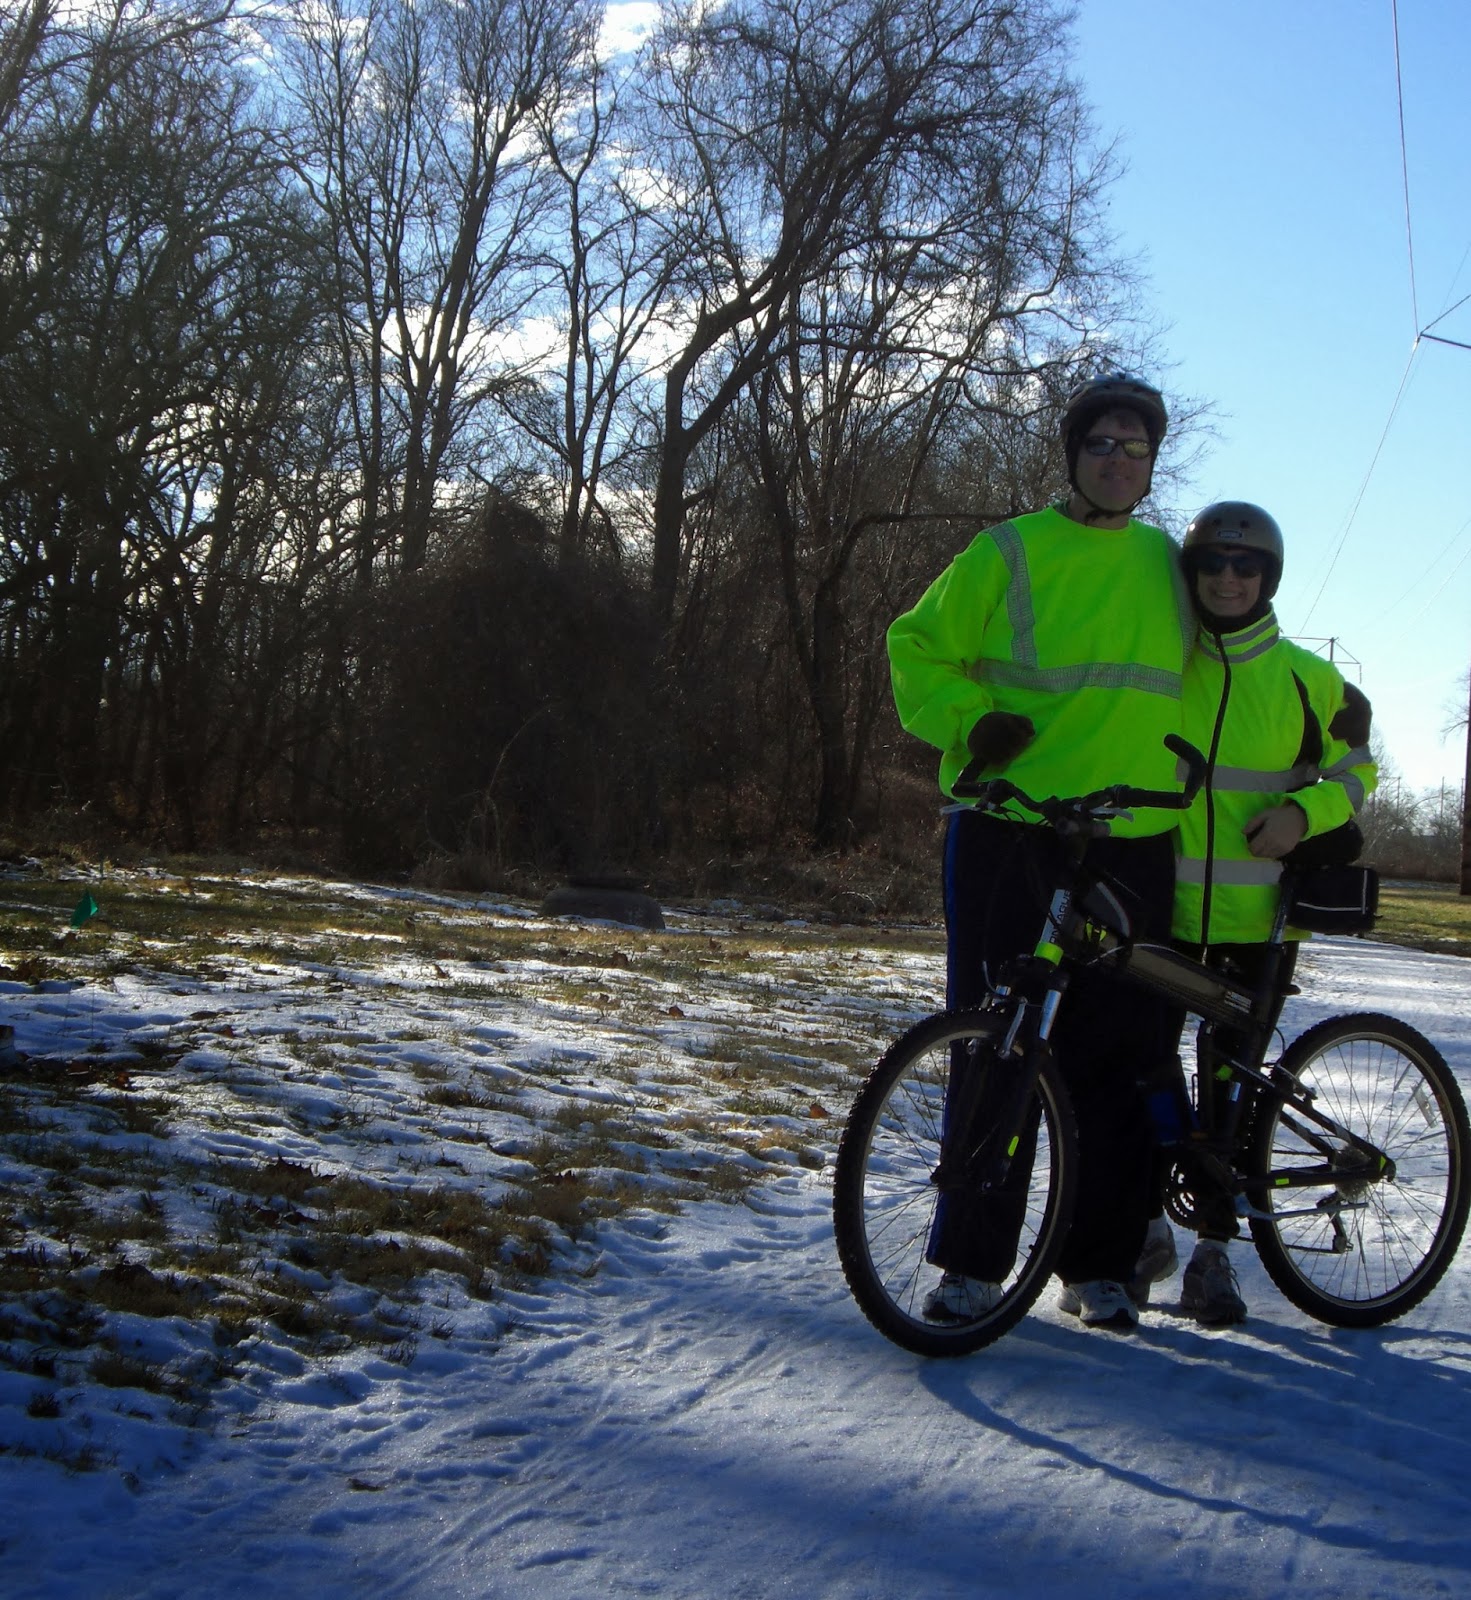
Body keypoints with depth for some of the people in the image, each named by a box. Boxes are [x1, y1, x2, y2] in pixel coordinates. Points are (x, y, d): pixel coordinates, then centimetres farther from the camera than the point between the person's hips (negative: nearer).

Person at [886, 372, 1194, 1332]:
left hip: (1134, 849, 3)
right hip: (1010, 834, -3)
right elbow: (919, 646, 7)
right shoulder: (1011, 552, 4)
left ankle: (1100, 1267, 13)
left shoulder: (1169, 566, 16)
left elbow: (1200, 690, 29)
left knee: (1122, 1055, 1)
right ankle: (972, 1262, 8)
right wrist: (971, 719, -10)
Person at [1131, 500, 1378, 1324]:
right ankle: (1148, 1228, 18)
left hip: (1259, 913, -1)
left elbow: (1354, 768, 11)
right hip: (1163, 903, 1)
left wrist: (1302, 814, -9)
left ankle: (1214, 1248, 13)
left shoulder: (1307, 679, 2)